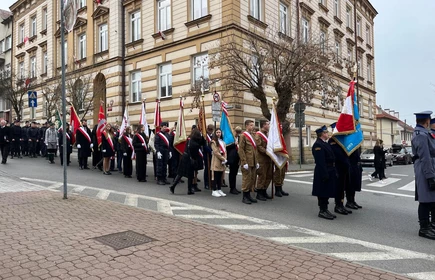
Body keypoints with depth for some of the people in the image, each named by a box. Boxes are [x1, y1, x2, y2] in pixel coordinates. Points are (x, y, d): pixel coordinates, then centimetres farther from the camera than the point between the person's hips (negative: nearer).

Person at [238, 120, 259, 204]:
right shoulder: (243, 136, -7)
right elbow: (241, 150, -12)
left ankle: (249, 195, 20)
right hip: (247, 162, -8)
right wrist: (244, 162, -17)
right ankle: (245, 197, 6)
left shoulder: (252, 136, 18)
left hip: (253, 162, 8)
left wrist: (256, 162, 15)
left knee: (252, 179, 10)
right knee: (246, 179, -4)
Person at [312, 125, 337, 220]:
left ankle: (325, 209, 23)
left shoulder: (326, 144, 16)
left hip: (329, 172, 10)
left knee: (327, 192, 14)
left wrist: (334, 172, 16)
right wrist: (325, 174, -23)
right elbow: (320, 162, -21)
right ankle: (322, 211, 7)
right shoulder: (318, 145, -16)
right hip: (323, 173, -10)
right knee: (323, 192, -1)